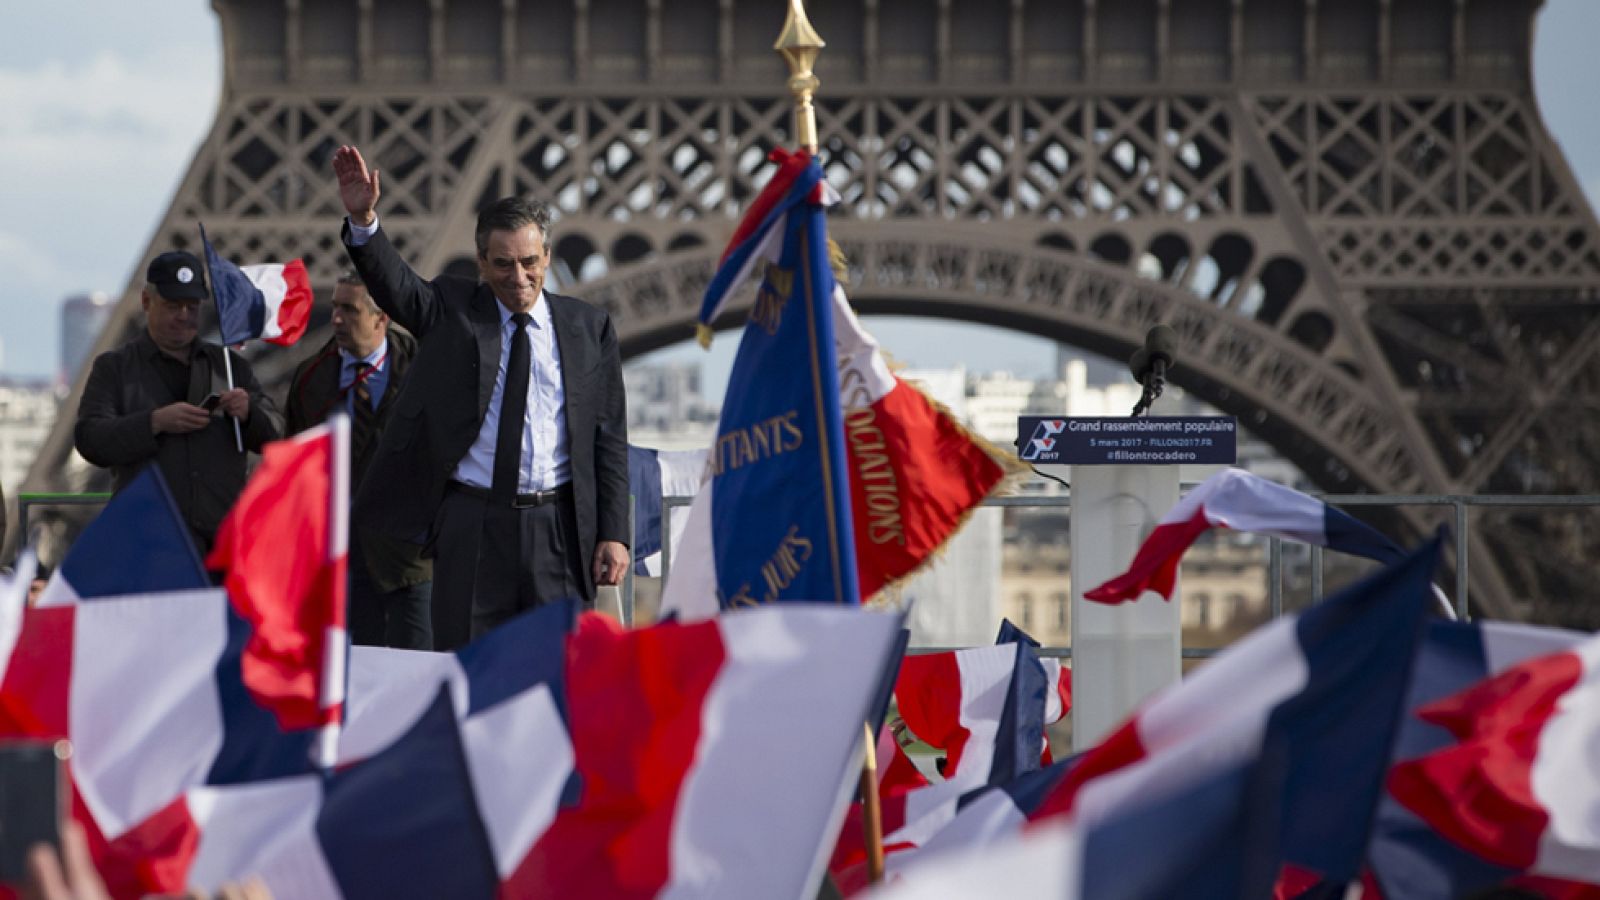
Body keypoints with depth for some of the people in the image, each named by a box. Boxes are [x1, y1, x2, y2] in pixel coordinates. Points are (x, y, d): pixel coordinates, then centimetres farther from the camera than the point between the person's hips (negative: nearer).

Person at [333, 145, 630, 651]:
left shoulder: (589, 329, 8)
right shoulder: (452, 312, 7)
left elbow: (609, 439, 7)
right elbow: (393, 283, -12)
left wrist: (613, 534, 0)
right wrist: (362, 220, -32)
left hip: (557, 530, 0)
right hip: (470, 526, 0)